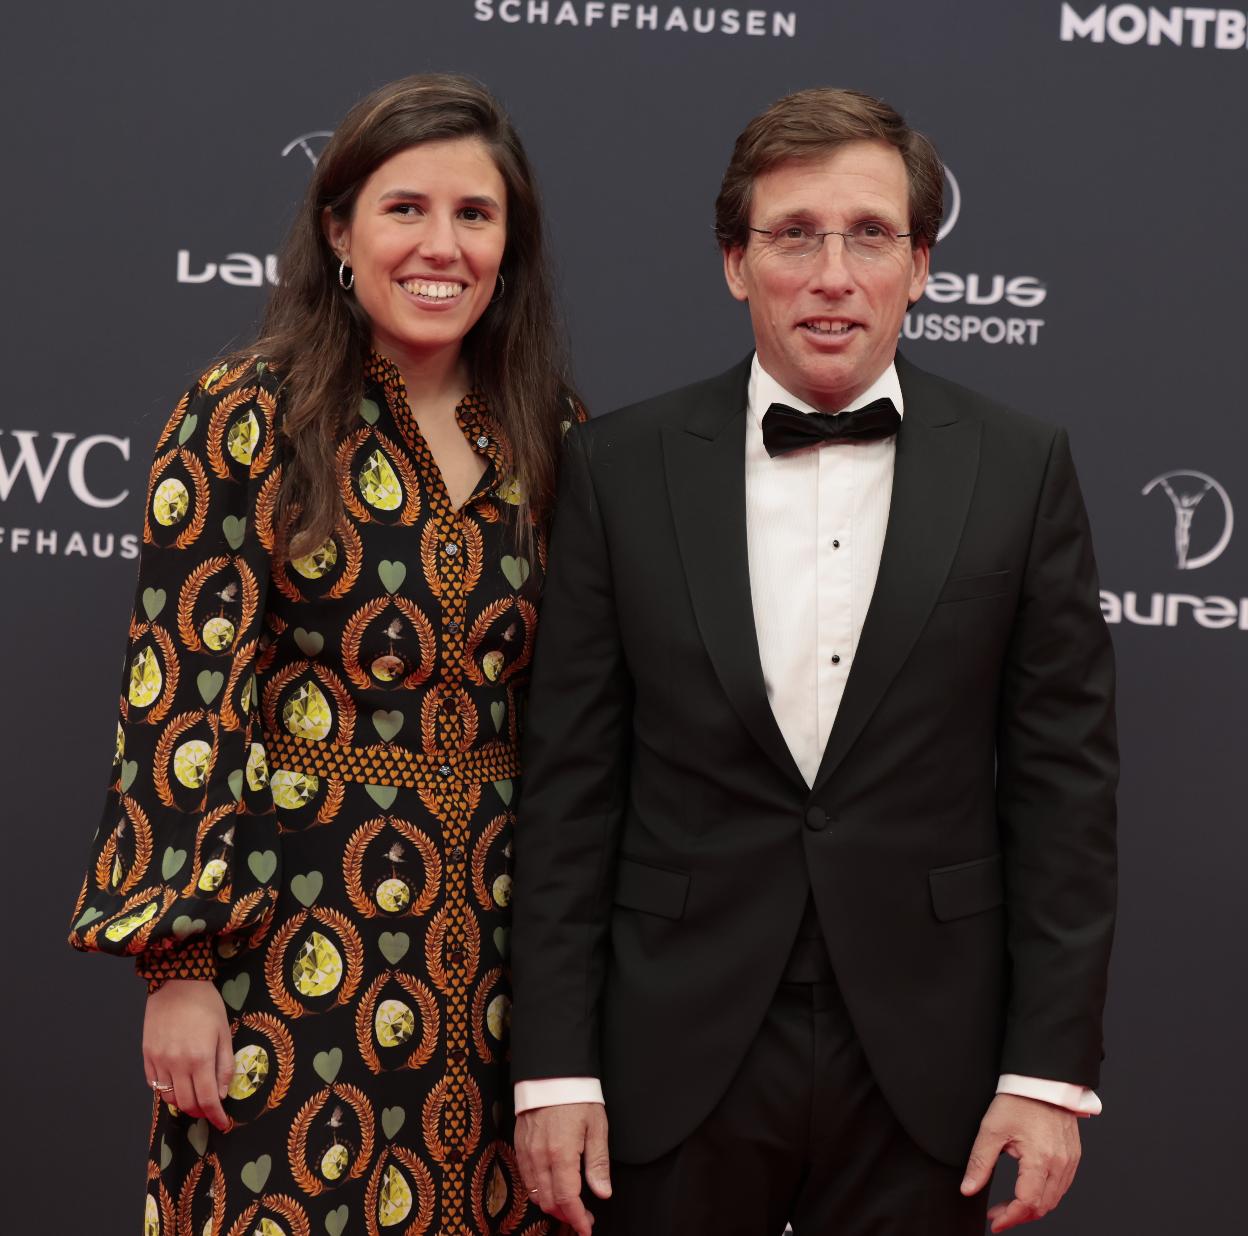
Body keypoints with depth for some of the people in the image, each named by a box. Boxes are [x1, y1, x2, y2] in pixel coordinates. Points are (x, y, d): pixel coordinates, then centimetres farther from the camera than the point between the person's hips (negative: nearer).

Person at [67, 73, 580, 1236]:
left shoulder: (546, 440, 7)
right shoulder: (247, 418, -7)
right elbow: (178, 698, -10)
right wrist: (178, 964, -14)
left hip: (499, 942, 4)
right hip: (291, 933, -4)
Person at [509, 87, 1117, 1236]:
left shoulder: (1021, 469, 0)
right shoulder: (620, 467, 1)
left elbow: (1064, 784, 0)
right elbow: (570, 785, 0)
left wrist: (1053, 1069, -4)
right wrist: (555, 1065, -3)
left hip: (921, 1065, 0)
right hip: (677, 1050, 0)